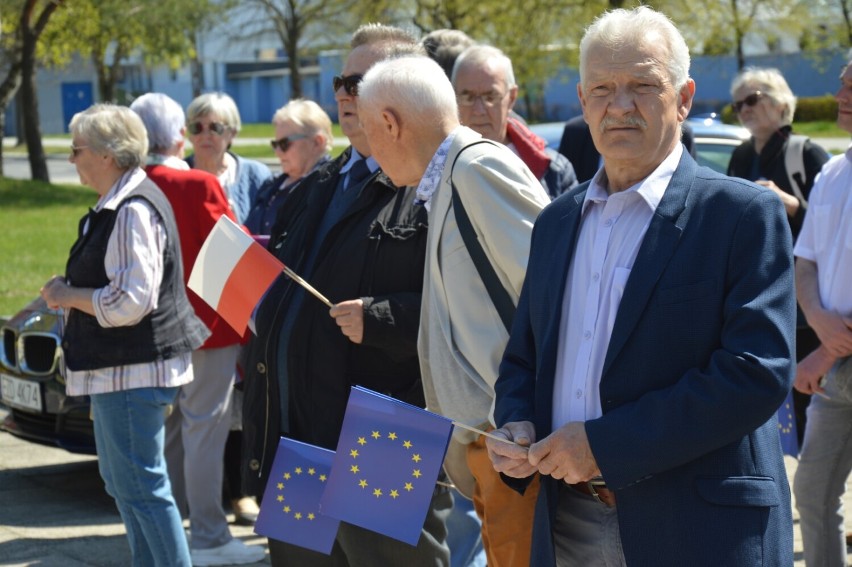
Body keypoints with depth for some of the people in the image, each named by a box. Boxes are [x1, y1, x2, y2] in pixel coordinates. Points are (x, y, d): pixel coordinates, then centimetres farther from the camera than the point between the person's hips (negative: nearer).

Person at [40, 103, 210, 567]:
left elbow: (130, 301, -25)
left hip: (132, 370, -11)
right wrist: (70, 292, 11)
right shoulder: (115, 206, 15)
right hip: (119, 369, 11)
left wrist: (69, 295, -13)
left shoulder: (132, 211, -19)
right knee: (122, 481, 18)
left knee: (141, 486, -7)